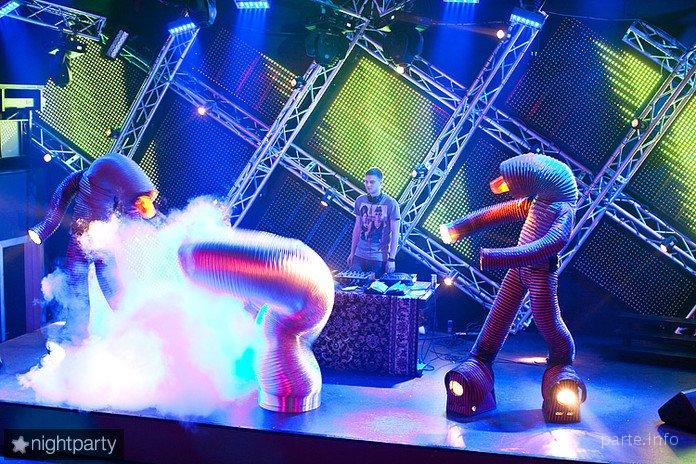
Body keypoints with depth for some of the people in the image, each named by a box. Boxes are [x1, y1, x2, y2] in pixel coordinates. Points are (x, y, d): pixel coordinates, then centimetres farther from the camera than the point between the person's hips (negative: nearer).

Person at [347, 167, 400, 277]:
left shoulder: (391, 204, -8)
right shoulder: (360, 201, 5)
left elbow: (395, 234, -7)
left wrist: (392, 259, -12)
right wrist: (352, 253, 13)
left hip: (380, 259, -4)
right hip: (359, 256, 4)